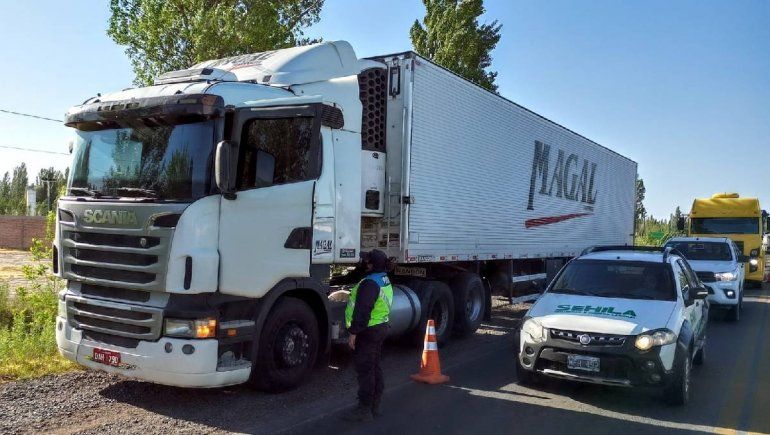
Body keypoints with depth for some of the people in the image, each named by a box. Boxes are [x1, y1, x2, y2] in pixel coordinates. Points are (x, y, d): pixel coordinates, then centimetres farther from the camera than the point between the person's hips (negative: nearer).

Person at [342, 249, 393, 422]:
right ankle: (375, 406, 26)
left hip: (368, 331, -10)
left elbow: (362, 310, -26)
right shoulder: (385, 280, 10)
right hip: (381, 328, 10)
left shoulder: (370, 283, -23)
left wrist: (353, 332, -22)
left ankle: (364, 409, 2)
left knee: (364, 370, -4)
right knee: (374, 367, 17)